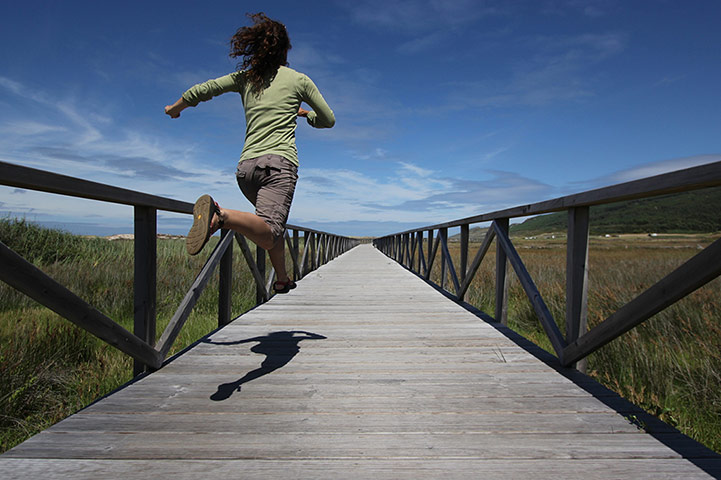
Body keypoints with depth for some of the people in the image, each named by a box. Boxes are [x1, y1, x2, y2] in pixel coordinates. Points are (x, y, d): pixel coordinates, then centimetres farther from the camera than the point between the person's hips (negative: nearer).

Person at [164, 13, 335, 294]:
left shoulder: (245, 77, 18)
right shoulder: (298, 79, 12)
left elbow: (199, 91, 13)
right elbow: (328, 120, 18)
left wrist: (174, 109, 32)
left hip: (246, 166, 5)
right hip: (279, 161, -5)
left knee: (274, 226, 24)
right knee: (268, 235, -22)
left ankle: (282, 280, 29)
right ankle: (221, 215, -48)